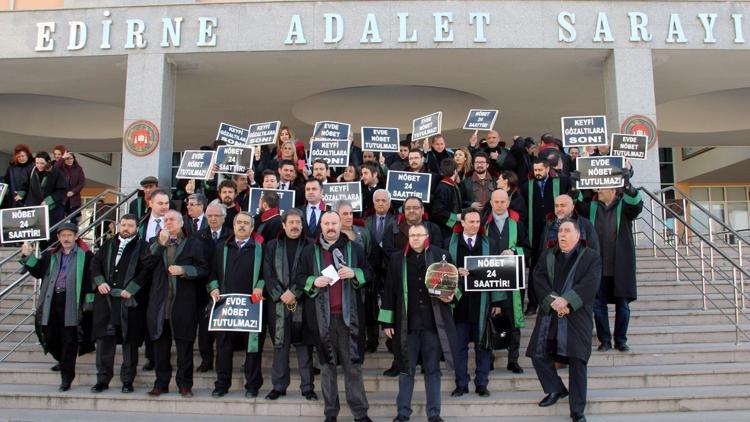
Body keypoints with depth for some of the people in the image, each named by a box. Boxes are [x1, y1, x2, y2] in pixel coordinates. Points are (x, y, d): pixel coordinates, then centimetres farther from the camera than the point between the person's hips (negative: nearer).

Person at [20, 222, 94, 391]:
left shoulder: (85, 256, 0)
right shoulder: (50, 255, 15)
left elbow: (91, 279, -3)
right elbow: (38, 271, 11)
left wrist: (89, 301, -11)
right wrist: (28, 256, -2)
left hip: (71, 304, -5)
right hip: (52, 303, 5)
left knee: (69, 341, 0)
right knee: (50, 338, 11)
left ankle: (66, 375, 10)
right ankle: (63, 362, 39)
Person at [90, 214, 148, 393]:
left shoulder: (142, 247, 1)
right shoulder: (108, 245, 16)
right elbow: (95, 264, 15)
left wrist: (131, 289, -14)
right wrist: (99, 282, -2)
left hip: (130, 301, -4)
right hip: (106, 300, 4)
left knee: (130, 342, 1)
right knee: (104, 340, 6)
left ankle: (128, 380, 11)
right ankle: (103, 379, 16)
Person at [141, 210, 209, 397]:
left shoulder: (192, 243, 6)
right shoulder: (155, 242, 15)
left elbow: (203, 269, 0)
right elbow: (146, 265, -1)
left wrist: (183, 270, -13)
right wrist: (160, 244, -7)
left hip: (183, 303, -3)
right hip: (159, 303, 3)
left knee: (184, 345, 1)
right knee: (160, 345, 7)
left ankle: (185, 384, 10)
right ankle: (161, 383, 17)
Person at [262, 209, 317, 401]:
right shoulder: (273, 246, 9)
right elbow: (268, 274, 3)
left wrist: (294, 292, -11)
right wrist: (280, 295, -8)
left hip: (302, 303, -1)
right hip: (278, 303, 2)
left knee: (304, 345, 1)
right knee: (280, 345, 5)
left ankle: (307, 387, 8)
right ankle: (279, 386, 14)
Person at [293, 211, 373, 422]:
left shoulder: (354, 248, 6)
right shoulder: (309, 251, 6)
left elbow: (369, 273, 10)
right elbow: (299, 278, 9)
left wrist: (354, 273, -10)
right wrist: (314, 281, -11)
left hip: (349, 315, 0)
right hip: (322, 315, 1)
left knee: (353, 365, 2)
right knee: (327, 365, 9)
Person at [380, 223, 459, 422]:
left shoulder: (441, 255, 3)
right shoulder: (397, 259, 4)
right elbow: (389, 291, 5)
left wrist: (451, 295, -11)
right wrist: (387, 321, 2)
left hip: (433, 322, 0)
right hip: (407, 323, 0)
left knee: (433, 369, 8)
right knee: (406, 369, 8)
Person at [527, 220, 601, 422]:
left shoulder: (591, 257, 6)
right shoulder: (547, 256, 15)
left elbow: (590, 283, -9)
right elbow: (538, 279, 1)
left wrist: (566, 300, -20)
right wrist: (552, 301, -16)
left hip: (577, 316, -3)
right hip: (549, 315, 4)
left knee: (577, 361, -5)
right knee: (539, 354, 0)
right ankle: (556, 389, 26)